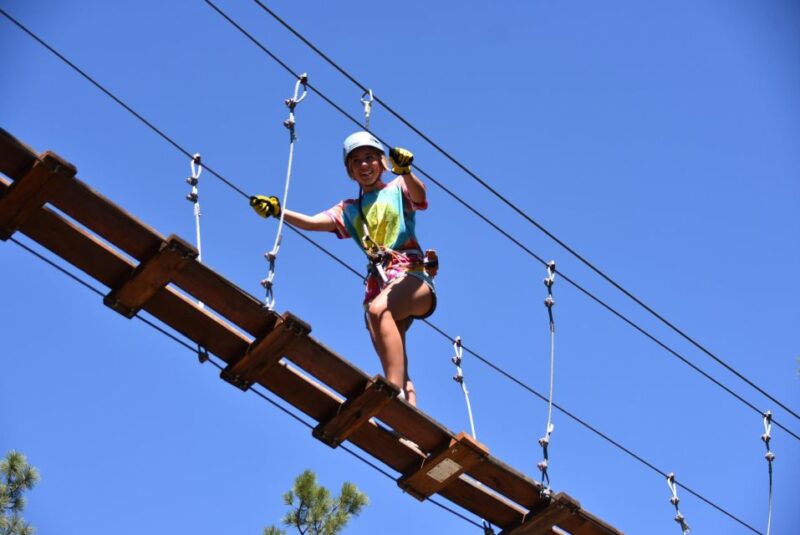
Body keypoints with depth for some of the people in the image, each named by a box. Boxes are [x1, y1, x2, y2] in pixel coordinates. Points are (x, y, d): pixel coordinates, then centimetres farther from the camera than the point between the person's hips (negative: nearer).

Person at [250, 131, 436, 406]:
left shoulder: (397, 189, 14)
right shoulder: (350, 210, 25)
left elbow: (419, 193, -10)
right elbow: (311, 222, 10)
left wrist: (405, 171, -33)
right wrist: (277, 211, -7)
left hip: (412, 275, -5)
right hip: (378, 283, 6)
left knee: (379, 308, -35)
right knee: (392, 358, -10)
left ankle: (396, 395, -45)